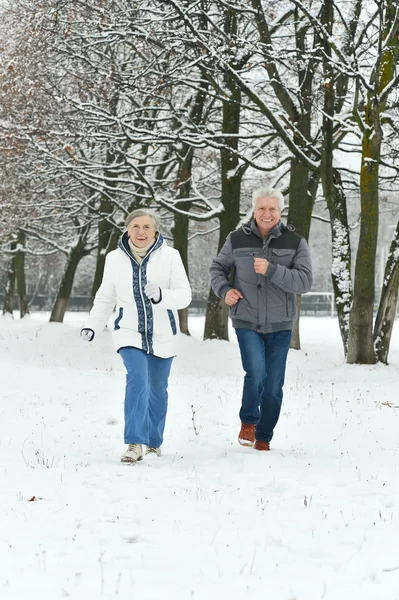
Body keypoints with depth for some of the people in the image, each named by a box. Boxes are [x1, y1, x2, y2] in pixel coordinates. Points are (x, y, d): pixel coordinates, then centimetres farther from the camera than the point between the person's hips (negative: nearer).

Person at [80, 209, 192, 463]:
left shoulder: (169, 256, -12)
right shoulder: (115, 259, -4)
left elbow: (185, 296, -14)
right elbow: (105, 299, 7)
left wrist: (161, 296, -33)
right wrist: (92, 326, -5)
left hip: (163, 336, 0)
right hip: (130, 333, 0)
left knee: (157, 389, 13)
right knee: (137, 379, -21)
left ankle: (154, 440, 34)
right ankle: (135, 443, -23)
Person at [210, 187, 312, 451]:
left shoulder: (295, 242, -2)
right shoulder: (237, 240, 1)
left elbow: (304, 281, -12)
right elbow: (218, 268, 16)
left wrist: (271, 270, -24)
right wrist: (224, 290, -5)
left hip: (280, 325, 1)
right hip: (247, 323, -1)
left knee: (273, 385, 5)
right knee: (256, 373, -20)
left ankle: (263, 437, 21)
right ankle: (248, 421, 3)